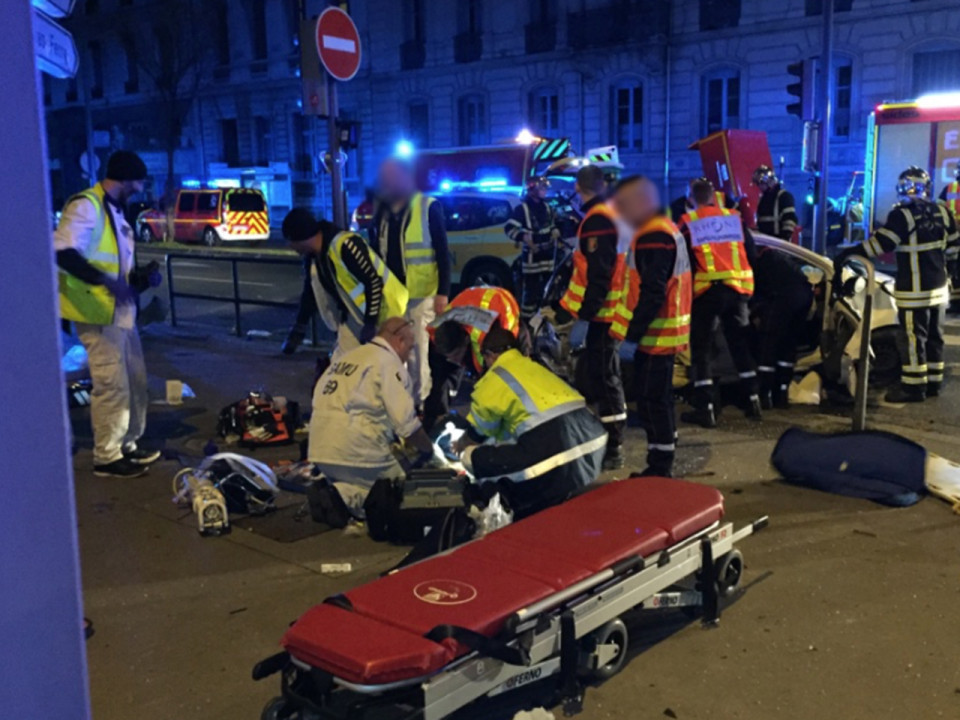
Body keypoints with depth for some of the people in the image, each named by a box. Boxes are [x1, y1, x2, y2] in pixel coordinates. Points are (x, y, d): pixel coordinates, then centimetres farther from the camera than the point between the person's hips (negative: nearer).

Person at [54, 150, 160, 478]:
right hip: (98, 314, -10)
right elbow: (62, 253, -27)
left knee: (135, 381, 16)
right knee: (112, 386, -5)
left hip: (121, 311, 10)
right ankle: (107, 457, 7)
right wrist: (106, 281, -35)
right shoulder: (86, 206, -15)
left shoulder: (115, 210, 16)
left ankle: (128, 446, 29)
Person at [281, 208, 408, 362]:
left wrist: (370, 324, -22)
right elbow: (309, 295, 18)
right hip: (355, 316, 9)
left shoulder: (344, 245, -25)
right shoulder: (314, 257, 5)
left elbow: (374, 281, -25)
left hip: (381, 313, -9)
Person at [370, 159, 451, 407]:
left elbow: (442, 253, -9)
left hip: (419, 294, -5)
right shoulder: (380, 210, 9)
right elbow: (374, 253, 15)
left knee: (416, 353, 1)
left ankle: (420, 404, 14)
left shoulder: (428, 207, -8)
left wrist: (443, 292, -14)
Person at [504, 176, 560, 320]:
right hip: (532, 257, -7)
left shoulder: (547, 207, 14)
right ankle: (526, 321, -2)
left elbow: (555, 223, 32)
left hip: (548, 256, 7)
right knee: (530, 292, -9)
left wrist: (555, 231, 10)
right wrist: (523, 237, -30)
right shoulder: (522, 208, -9)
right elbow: (509, 228, -16)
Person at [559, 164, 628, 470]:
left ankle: (613, 448, -4)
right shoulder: (616, 213, 14)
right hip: (616, 307, 10)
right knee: (606, 373, 17)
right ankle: (612, 440, 27)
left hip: (604, 309, -10)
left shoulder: (597, 219, -15)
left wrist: (586, 310, -20)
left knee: (603, 376, -7)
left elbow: (598, 272, -22)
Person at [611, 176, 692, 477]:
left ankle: (659, 469, 0)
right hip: (663, 333, 11)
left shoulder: (653, 237, -18)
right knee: (658, 399, 15)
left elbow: (653, 293, -25)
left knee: (653, 400, -6)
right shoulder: (666, 229, 16)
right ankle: (661, 466, 24)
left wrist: (632, 332, -22)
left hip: (655, 334, -11)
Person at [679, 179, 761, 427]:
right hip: (737, 289, 4)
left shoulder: (688, 223, 2)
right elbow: (750, 253, 13)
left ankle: (705, 409, -1)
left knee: (701, 349, 4)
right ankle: (752, 401, 19)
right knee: (741, 345, 16)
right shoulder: (734, 218, 12)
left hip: (706, 291, -3)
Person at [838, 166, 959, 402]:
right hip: (939, 287, 8)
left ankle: (913, 386, 0)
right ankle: (934, 382, 23)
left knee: (913, 338, -3)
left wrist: (849, 253, -17)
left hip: (914, 290, -8)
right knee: (934, 336, 15)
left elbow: (882, 242, -19)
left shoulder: (902, 215, -14)